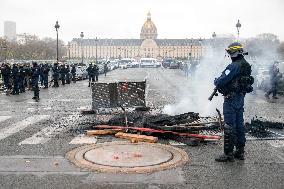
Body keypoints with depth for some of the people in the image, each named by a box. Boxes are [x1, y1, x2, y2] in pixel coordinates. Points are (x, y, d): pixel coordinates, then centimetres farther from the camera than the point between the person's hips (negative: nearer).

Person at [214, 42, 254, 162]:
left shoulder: (234, 66, -20)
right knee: (239, 124, 15)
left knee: (229, 126, -4)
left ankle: (228, 153, 1)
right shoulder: (246, 65, 10)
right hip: (241, 98, 9)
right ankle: (240, 151, 23)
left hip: (231, 99, -9)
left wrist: (216, 81, 0)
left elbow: (222, 82, -22)